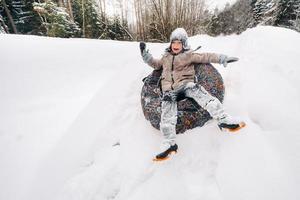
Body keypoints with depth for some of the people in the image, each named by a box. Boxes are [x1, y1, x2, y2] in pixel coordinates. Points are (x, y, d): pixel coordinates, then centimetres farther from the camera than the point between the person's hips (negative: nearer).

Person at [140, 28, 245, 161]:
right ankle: (169, 143, -25)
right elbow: (155, 64, 37)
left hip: (185, 84, -1)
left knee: (198, 92, -33)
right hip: (169, 88, 2)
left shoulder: (189, 55, 14)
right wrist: (145, 54, 29)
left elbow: (205, 57, 5)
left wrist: (221, 58, -8)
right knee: (167, 110, -22)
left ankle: (223, 119, -36)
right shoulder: (166, 57, 26)